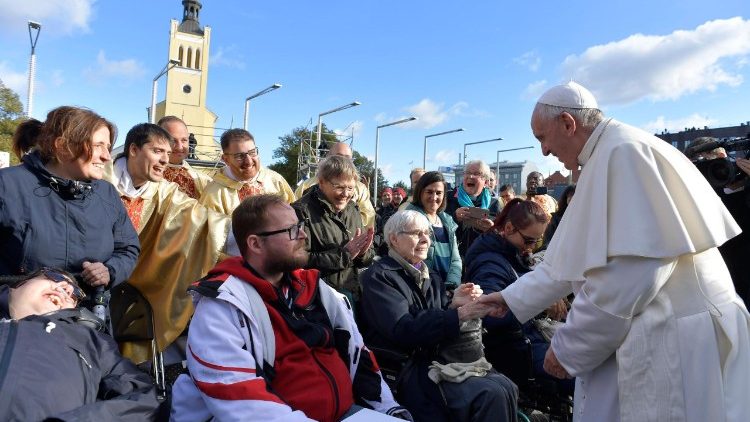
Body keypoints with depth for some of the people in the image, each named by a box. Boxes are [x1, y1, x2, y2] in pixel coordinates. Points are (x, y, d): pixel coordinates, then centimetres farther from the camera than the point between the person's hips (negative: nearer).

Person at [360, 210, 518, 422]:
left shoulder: (431, 277, 18)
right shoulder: (378, 276, -6)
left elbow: (439, 323, 10)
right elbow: (403, 330, -18)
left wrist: (454, 305, -11)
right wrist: (459, 313, -24)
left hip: (440, 357, 7)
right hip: (407, 367, -6)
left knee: (506, 387, -17)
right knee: (492, 394, -22)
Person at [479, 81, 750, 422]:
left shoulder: (624, 150, -16)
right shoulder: (606, 159, 15)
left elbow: (635, 267, -25)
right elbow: (578, 259, 18)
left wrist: (568, 346, -15)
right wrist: (512, 297, 19)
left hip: (671, 339, -9)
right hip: (643, 336, 9)